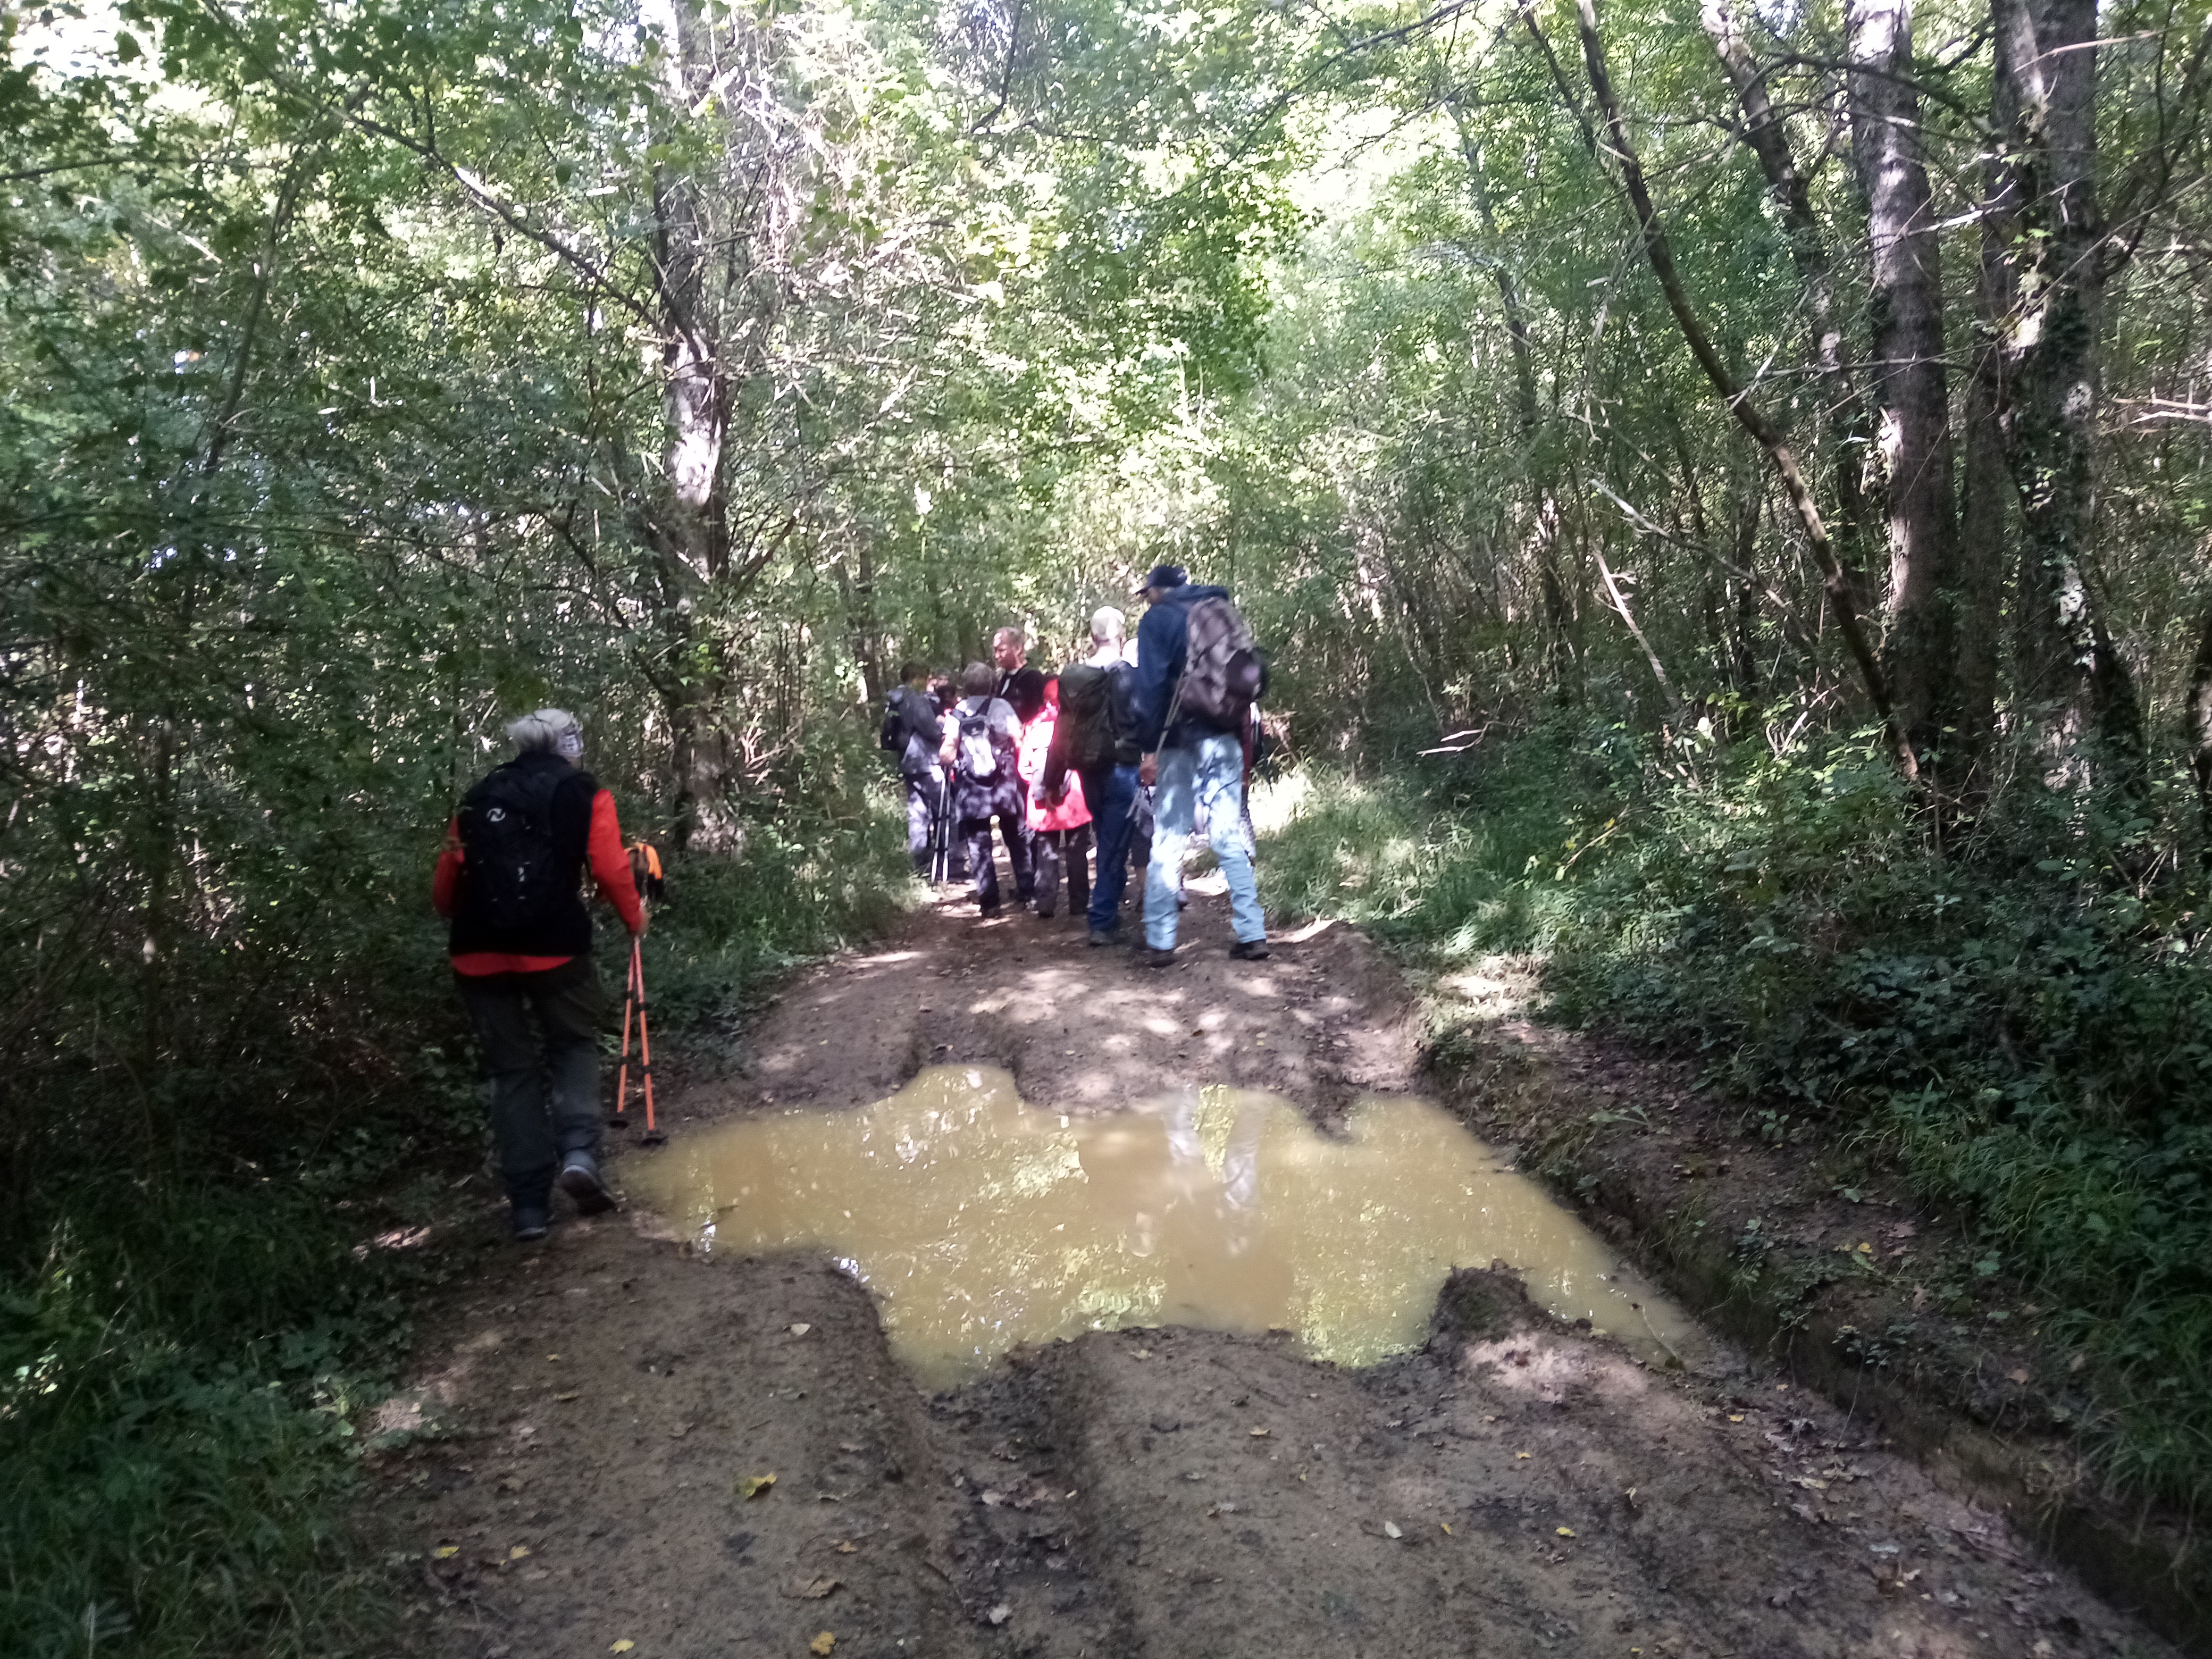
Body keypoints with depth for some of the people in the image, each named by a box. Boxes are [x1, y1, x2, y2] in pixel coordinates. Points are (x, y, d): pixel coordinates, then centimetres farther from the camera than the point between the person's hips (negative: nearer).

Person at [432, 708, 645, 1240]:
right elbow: (611, 871, -3)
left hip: (479, 953, 3)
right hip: (554, 947, -3)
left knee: (511, 1068, 12)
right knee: (575, 1045, 18)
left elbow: (443, 891, 15)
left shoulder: (478, 798, 18)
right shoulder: (584, 794, 8)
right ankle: (579, 1152, -6)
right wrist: (635, 917, 15)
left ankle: (529, 1205, 10)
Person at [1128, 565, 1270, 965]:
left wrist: (1147, 739, -8)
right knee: (1231, 838, 7)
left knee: (1168, 841, 1)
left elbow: (1151, 685, -11)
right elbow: (1258, 675, 10)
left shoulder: (1158, 620, 0)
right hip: (1226, 740, 4)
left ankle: (1160, 941, 0)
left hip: (1184, 741, -4)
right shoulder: (1226, 613, 14)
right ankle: (1252, 935, 3)